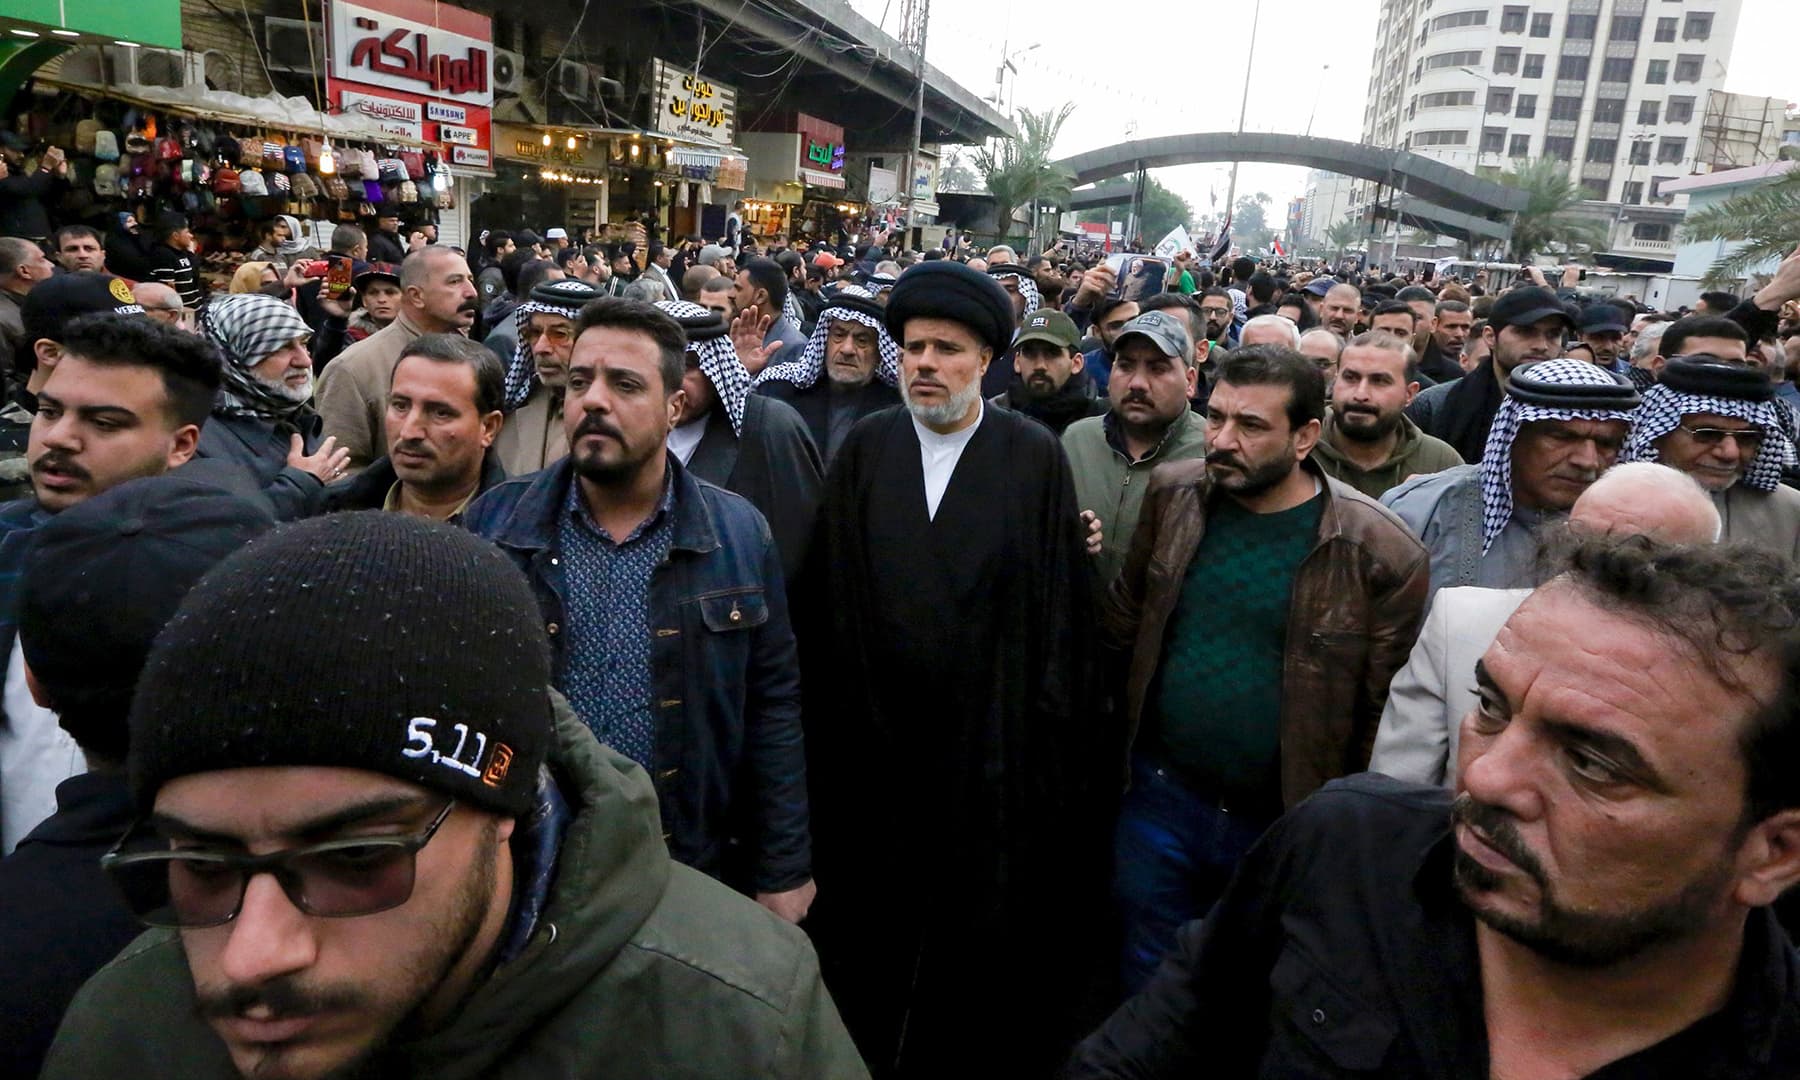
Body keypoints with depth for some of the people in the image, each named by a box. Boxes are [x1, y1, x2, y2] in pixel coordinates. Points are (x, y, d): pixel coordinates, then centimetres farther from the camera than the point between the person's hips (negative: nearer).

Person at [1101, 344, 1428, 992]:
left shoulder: (1379, 553, -16)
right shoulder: (1172, 494, -5)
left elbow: (1387, 715, -8)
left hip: (1290, 829, -2)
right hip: (1162, 799, 3)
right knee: (1146, 991, 20)